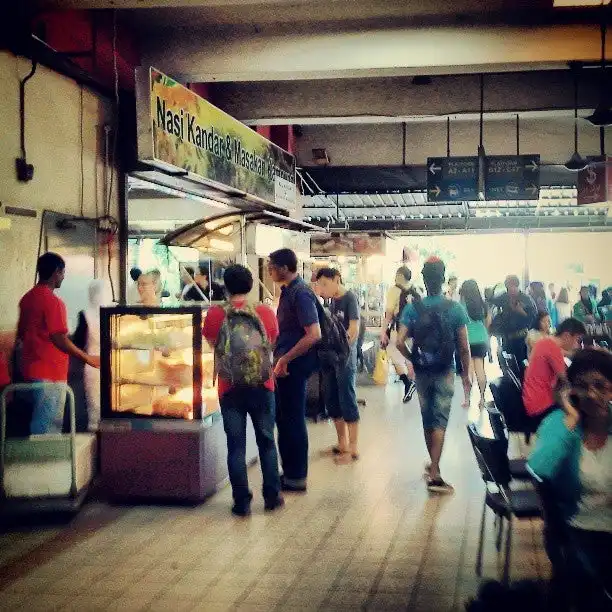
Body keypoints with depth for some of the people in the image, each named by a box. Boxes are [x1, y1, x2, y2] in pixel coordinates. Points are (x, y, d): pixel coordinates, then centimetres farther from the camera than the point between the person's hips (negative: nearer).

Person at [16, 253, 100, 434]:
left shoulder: (27, 298, 9)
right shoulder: (52, 301, -17)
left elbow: (21, 334, 17)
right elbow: (59, 339, -20)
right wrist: (88, 358, -12)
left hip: (32, 369, 9)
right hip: (50, 373, -9)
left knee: (40, 421, 16)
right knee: (49, 426, -2)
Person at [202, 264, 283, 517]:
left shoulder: (214, 314, -7)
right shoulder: (265, 312, -4)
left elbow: (212, 344, 7)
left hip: (230, 389, -1)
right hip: (262, 386, 1)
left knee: (236, 445, 6)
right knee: (266, 441, 13)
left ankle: (242, 502, 9)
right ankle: (272, 496, 19)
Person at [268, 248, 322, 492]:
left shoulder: (300, 293, -18)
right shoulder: (288, 291, 12)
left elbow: (314, 334, -25)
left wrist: (285, 359, -22)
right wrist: (280, 358, 16)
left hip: (294, 365, -10)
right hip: (285, 364, 10)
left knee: (292, 420, -1)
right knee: (284, 418, 16)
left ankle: (296, 478, 10)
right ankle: (290, 472, 26)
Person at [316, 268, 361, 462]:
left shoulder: (350, 298, -9)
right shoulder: (332, 301, 12)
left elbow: (354, 330, -16)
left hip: (345, 358, -8)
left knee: (348, 402, -2)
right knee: (332, 402, 12)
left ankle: (353, 448, 5)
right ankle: (342, 444, 24)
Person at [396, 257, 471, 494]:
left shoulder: (412, 308, -6)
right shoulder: (455, 309, -9)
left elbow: (400, 342, -13)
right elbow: (464, 347, -8)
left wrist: (412, 359, 6)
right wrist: (466, 376, 3)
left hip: (422, 372, 2)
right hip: (445, 373, -2)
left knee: (427, 419, 17)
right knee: (440, 422, 0)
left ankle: (433, 465, 33)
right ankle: (434, 474, -7)